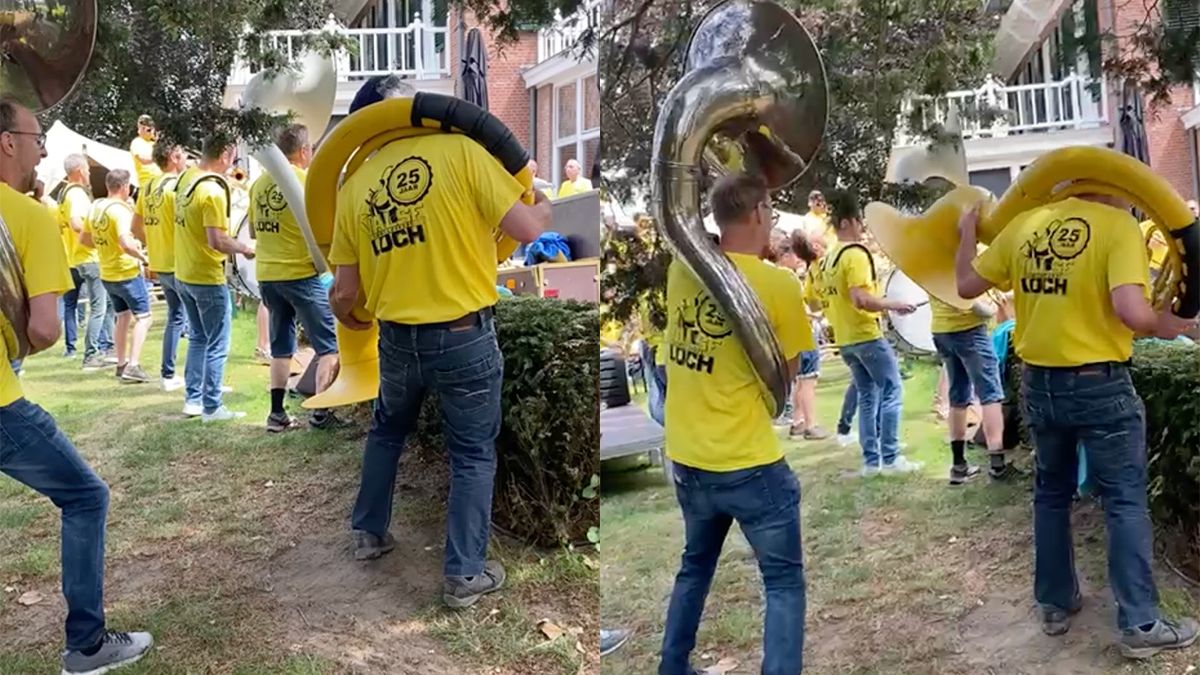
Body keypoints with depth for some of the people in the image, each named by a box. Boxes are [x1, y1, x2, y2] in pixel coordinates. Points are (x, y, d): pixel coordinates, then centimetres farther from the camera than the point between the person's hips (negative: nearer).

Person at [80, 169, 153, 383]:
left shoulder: (96, 207, 6)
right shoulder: (120, 210, -19)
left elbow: (84, 239, 16)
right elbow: (126, 244, -30)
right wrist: (143, 257, -16)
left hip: (107, 274, 8)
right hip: (127, 273, -8)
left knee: (123, 316, 20)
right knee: (143, 317, -3)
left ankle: (121, 364, 24)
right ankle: (133, 365, -11)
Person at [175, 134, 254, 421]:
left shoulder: (186, 177, 4)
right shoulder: (213, 191, -22)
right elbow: (217, 241, -26)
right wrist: (245, 248, -10)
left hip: (183, 274, 9)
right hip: (207, 278, -9)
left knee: (197, 338, 20)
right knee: (217, 345, 3)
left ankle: (192, 399, 25)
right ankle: (212, 407, 10)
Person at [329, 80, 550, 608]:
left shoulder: (354, 186, 3)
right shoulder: (459, 149, -10)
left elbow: (343, 294, 5)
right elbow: (527, 230, -13)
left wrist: (348, 320, 27)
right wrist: (543, 206, 10)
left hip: (397, 339, 4)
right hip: (464, 336, -4)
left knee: (387, 431, 29)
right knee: (473, 454, 11)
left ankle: (368, 534, 42)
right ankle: (464, 575, 19)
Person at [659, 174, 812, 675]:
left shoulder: (681, 270, -1)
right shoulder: (778, 284, -15)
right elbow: (787, 373, -7)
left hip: (687, 460, 6)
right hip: (750, 466, -6)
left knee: (694, 569, 26)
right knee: (784, 583, 10)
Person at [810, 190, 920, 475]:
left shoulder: (827, 258, 12)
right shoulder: (856, 253, -15)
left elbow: (821, 299, 18)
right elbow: (861, 299, -24)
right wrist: (893, 305, -15)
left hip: (844, 339, 8)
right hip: (867, 335, -8)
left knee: (867, 397, 13)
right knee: (891, 392, 0)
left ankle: (871, 460, 13)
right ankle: (890, 458, 1)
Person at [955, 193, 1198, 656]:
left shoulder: (1024, 225, 2)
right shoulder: (1119, 224, -13)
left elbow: (966, 286, 9)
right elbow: (1131, 311, -25)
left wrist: (968, 231, 24)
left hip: (1039, 383, 5)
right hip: (1099, 384, -5)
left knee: (1051, 494, 19)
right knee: (1125, 501, 6)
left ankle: (1055, 604, 29)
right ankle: (1140, 625, 12)